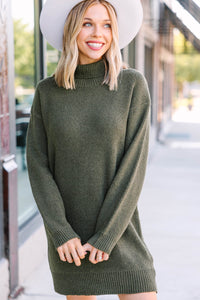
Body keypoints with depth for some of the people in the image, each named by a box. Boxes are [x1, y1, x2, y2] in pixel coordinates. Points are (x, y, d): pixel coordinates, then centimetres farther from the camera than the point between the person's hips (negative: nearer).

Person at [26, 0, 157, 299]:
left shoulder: (133, 84, -7)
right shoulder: (47, 91, -1)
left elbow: (134, 163, -11)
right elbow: (37, 165, -3)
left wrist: (106, 235, -14)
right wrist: (60, 232, -12)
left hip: (119, 229, -1)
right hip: (68, 231, 2)